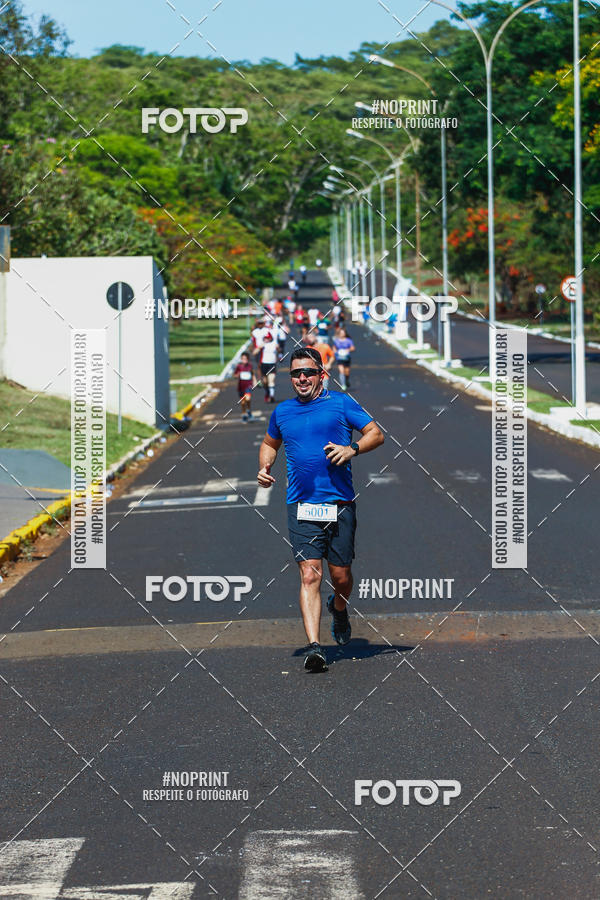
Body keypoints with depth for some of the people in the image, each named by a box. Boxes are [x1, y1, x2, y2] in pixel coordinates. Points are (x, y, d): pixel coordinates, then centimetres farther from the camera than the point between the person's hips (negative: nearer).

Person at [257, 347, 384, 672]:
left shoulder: (340, 403, 3)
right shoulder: (282, 412, 13)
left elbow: (376, 434, 4)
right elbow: (270, 443, 31)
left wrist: (352, 449, -14)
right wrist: (264, 467, 11)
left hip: (340, 505, -1)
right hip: (301, 507, 1)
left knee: (341, 576, 5)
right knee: (309, 574, -12)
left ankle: (339, 608, 41)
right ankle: (314, 646, -19)